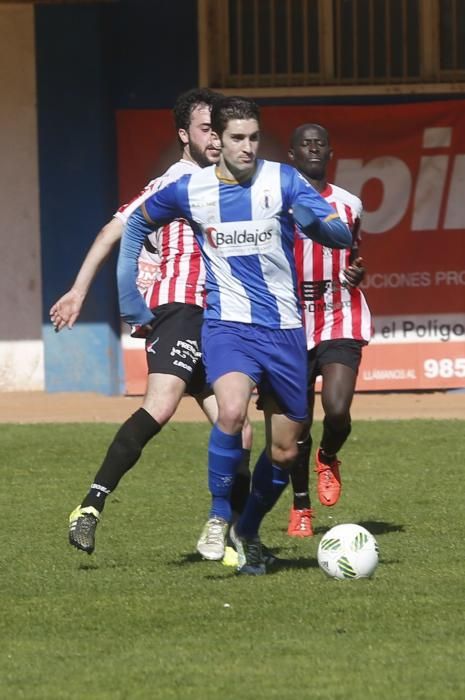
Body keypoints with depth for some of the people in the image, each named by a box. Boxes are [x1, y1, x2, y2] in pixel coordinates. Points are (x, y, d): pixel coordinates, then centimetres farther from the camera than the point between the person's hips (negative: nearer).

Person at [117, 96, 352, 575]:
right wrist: (128, 296, 12)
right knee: (232, 412, -31)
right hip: (228, 324, -2)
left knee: (284, 452, 8)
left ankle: (248, 534, 31)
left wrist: (313, 222, -33)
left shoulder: (282, 180, -4)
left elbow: (342, 236, -10)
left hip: (285, 327, 2)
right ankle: (219, 518, -14)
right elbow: (137, 224, 17)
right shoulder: (190, 190, -2)